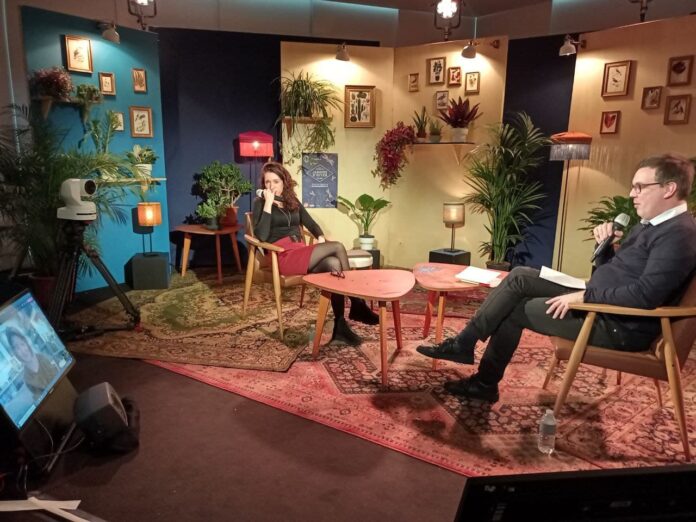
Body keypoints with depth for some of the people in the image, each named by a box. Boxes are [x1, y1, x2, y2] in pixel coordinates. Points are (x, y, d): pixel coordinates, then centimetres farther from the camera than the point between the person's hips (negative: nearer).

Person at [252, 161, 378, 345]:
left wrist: (320, 237, 0)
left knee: (333, 264, -30)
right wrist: (268, 203, -14)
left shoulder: (293, 201, 20)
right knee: (337, 247, -25)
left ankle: (340, 325, -28)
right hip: (282, 256, -5)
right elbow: (261, 236, -13)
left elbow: (310, 223, 22)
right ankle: (357, 305, -21)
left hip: (301, 252, 6)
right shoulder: (260, 203, 3)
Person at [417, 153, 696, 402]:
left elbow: (645, 294, -30)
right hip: (598, 302, 10)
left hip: (621, 326, -9)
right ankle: (464, 343, 2)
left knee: (516, 309, -7)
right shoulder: (651, 224, 14)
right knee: (519, 277, 1)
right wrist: (605, 245, -3)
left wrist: (584, 297, -24)